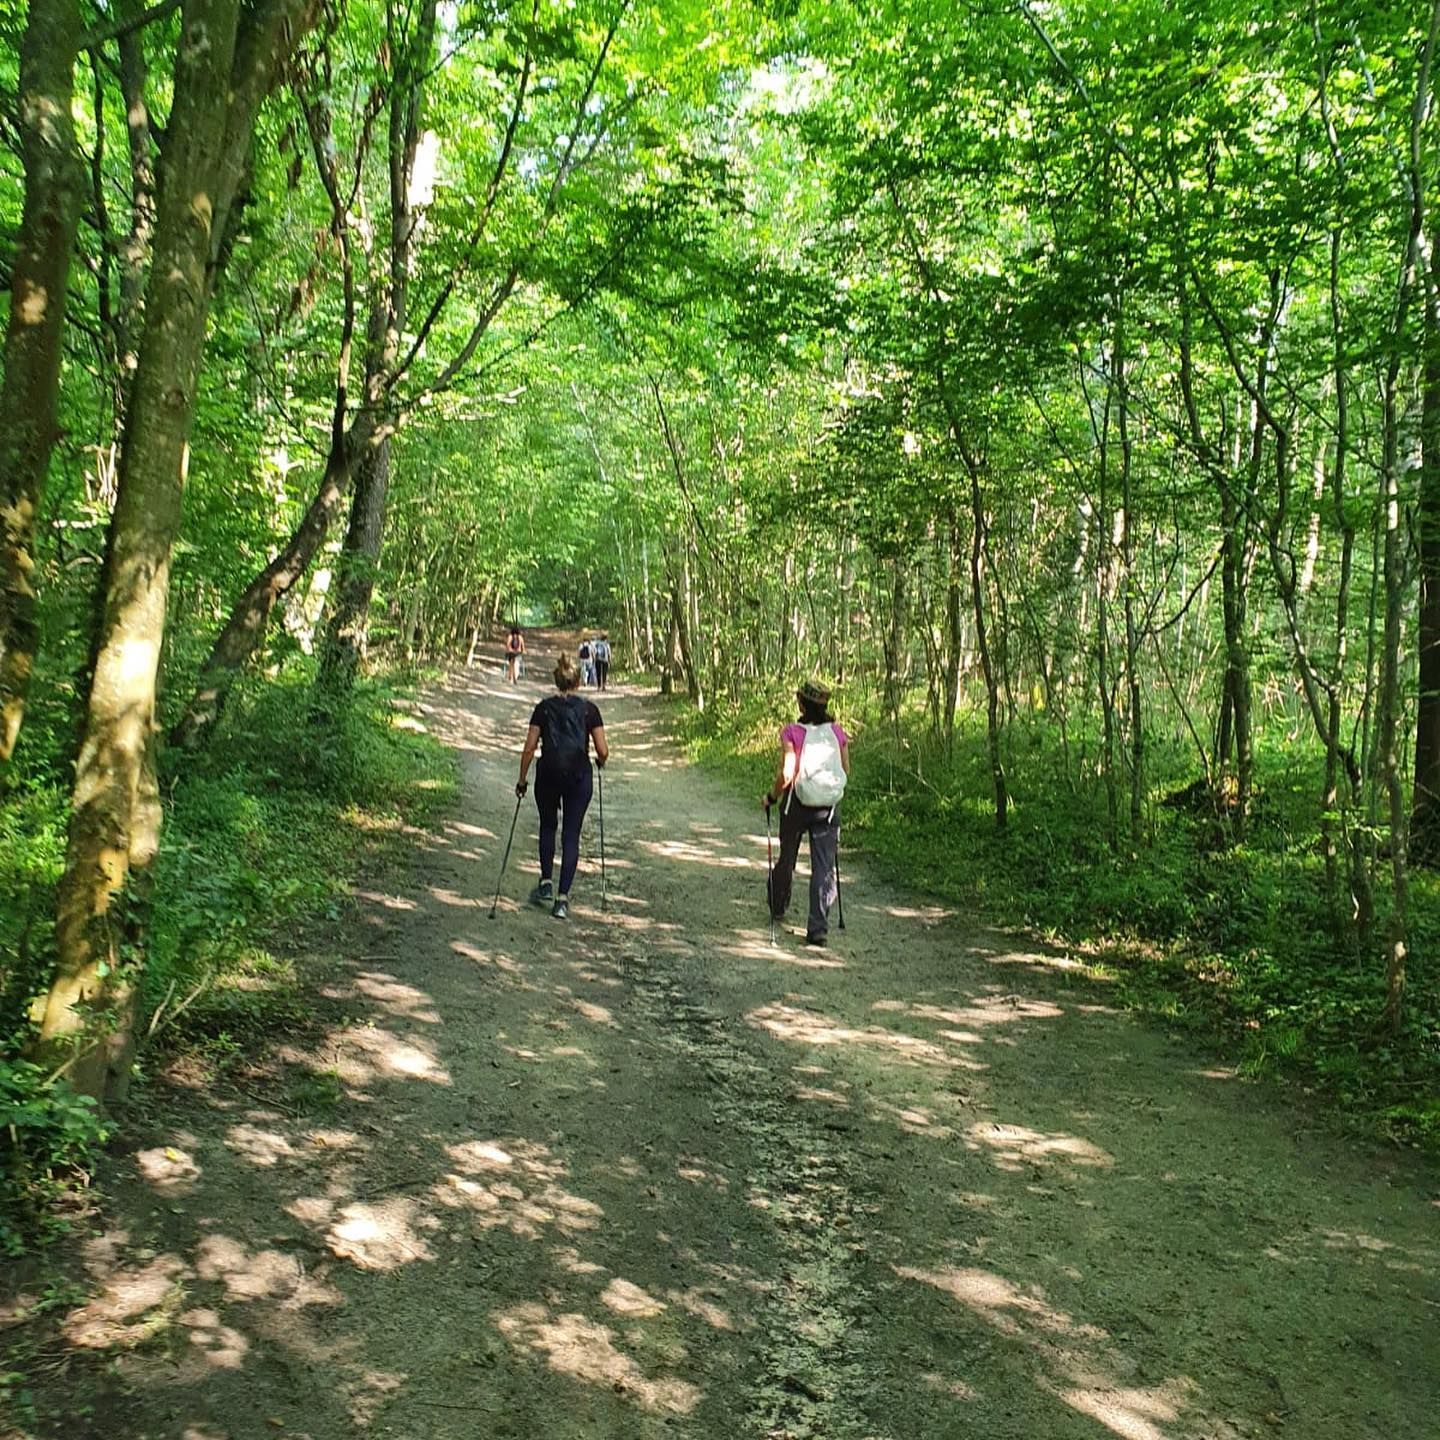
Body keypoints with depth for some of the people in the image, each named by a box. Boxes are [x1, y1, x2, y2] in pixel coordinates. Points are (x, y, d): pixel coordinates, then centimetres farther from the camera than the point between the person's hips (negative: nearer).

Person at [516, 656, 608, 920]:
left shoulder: (544, 707, 2)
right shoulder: (588, 709, 0)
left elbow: (529, 749, -2)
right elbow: (602, 751, -3)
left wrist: (522, 780, 8)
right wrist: (600, 762, 19)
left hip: (548, 774, 1)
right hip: (579, 777, -1)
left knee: (548, 827, 24)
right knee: (571, 835, 5)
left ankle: (546, 884, 19)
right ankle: (562, 898, 1)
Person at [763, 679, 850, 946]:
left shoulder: (792, 733, -13)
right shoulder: (838, 733, -2)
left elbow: (786, 775, -17)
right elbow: (846, 771, 7)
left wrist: (772, 796, -2)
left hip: (798, 804, -1)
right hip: (829, 807, 2)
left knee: (787, 858, 20)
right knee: (824, 867, 2)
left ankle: (778, 907, 42)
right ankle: (818, 928, -4)